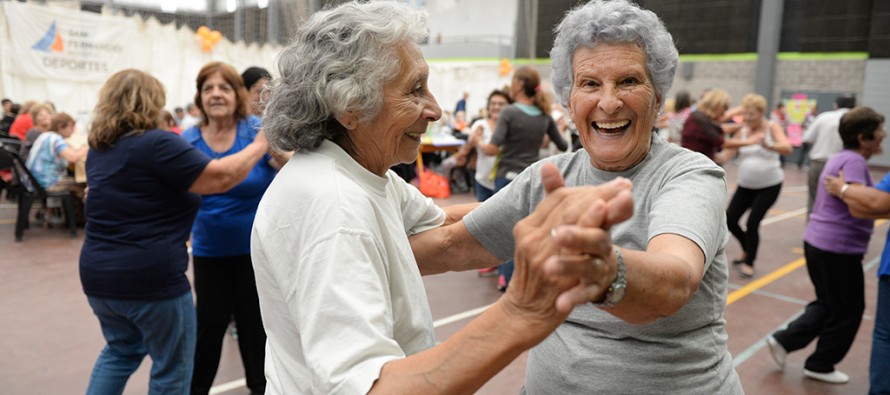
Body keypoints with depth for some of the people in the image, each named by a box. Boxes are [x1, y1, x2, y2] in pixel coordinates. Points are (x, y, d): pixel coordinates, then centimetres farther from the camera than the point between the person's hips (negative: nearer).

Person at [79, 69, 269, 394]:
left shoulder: (99, 148, 10)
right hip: (150, 278, -8)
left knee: (121, 350, 28)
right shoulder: (157, 144, -15)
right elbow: (221, 177, -19)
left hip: (99, 274, 8)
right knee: (172, 368, 9)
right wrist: (261, 145, -7)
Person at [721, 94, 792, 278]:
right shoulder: (742, 130, 1)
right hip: (746, 185, 4)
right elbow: (729, 151, -7)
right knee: (730, 219, -2)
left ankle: (749, 262, 11)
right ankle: (748, 250, 26)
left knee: (752, 223, -11)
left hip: (770, 185, -4)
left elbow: (787, 148, -26)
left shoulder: (772, 127, -9)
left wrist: (768, 146, -46)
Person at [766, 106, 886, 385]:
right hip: (838, 249, -9)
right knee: (848, 312, 9)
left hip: (817, 241, 9)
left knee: (827, 304, 22)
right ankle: (820, 366, 21)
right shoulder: (854, 162, -17)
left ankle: (783, 340, 14)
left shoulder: (840, 158, 13)